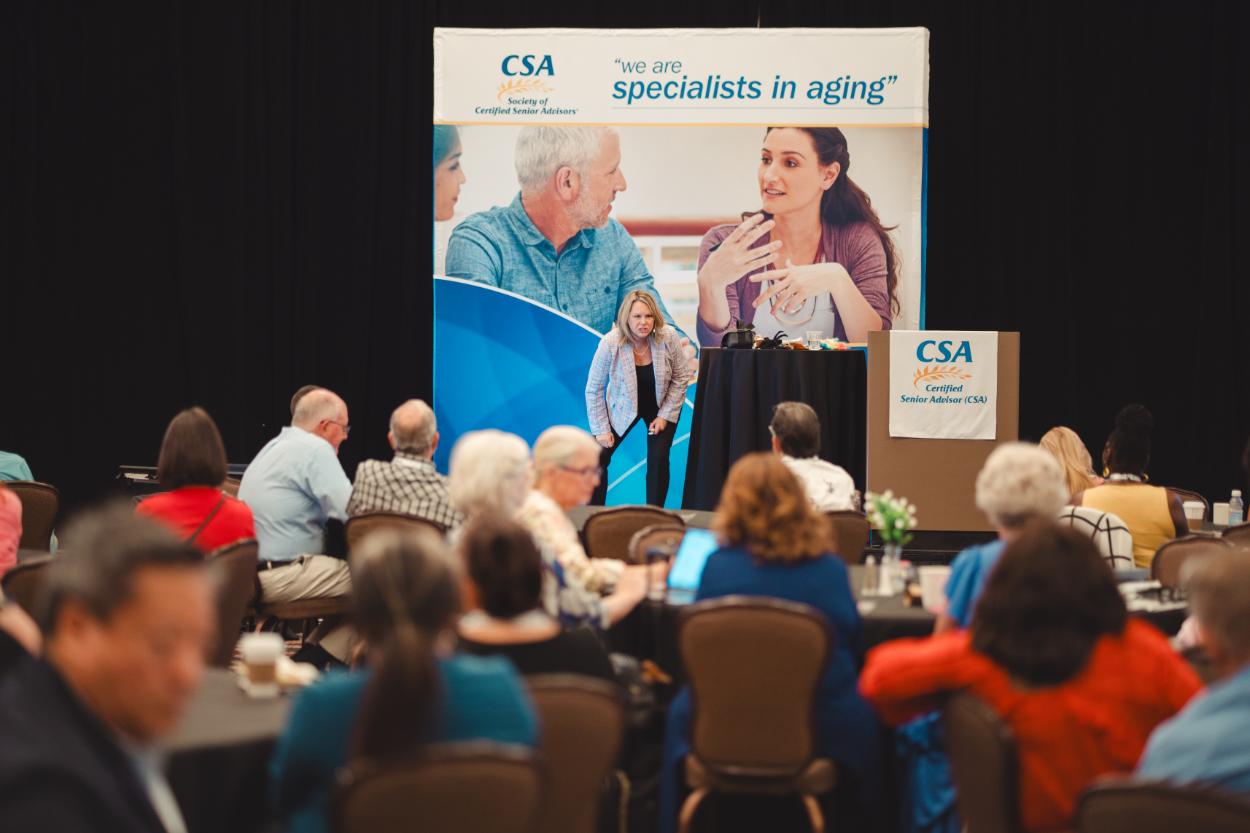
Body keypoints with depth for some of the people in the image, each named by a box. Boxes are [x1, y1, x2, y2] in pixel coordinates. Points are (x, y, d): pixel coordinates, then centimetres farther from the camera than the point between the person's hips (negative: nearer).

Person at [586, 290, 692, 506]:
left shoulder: (669, 337, -25)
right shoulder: (610, 343, -28)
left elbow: (681, 377, -10)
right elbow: (594, 389, -17)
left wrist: (665, 416, -13)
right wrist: (601, 430, -16)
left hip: (661, 406, 0)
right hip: (623, 406, 0)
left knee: (658, 460, -12)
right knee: (598, 457, -8)